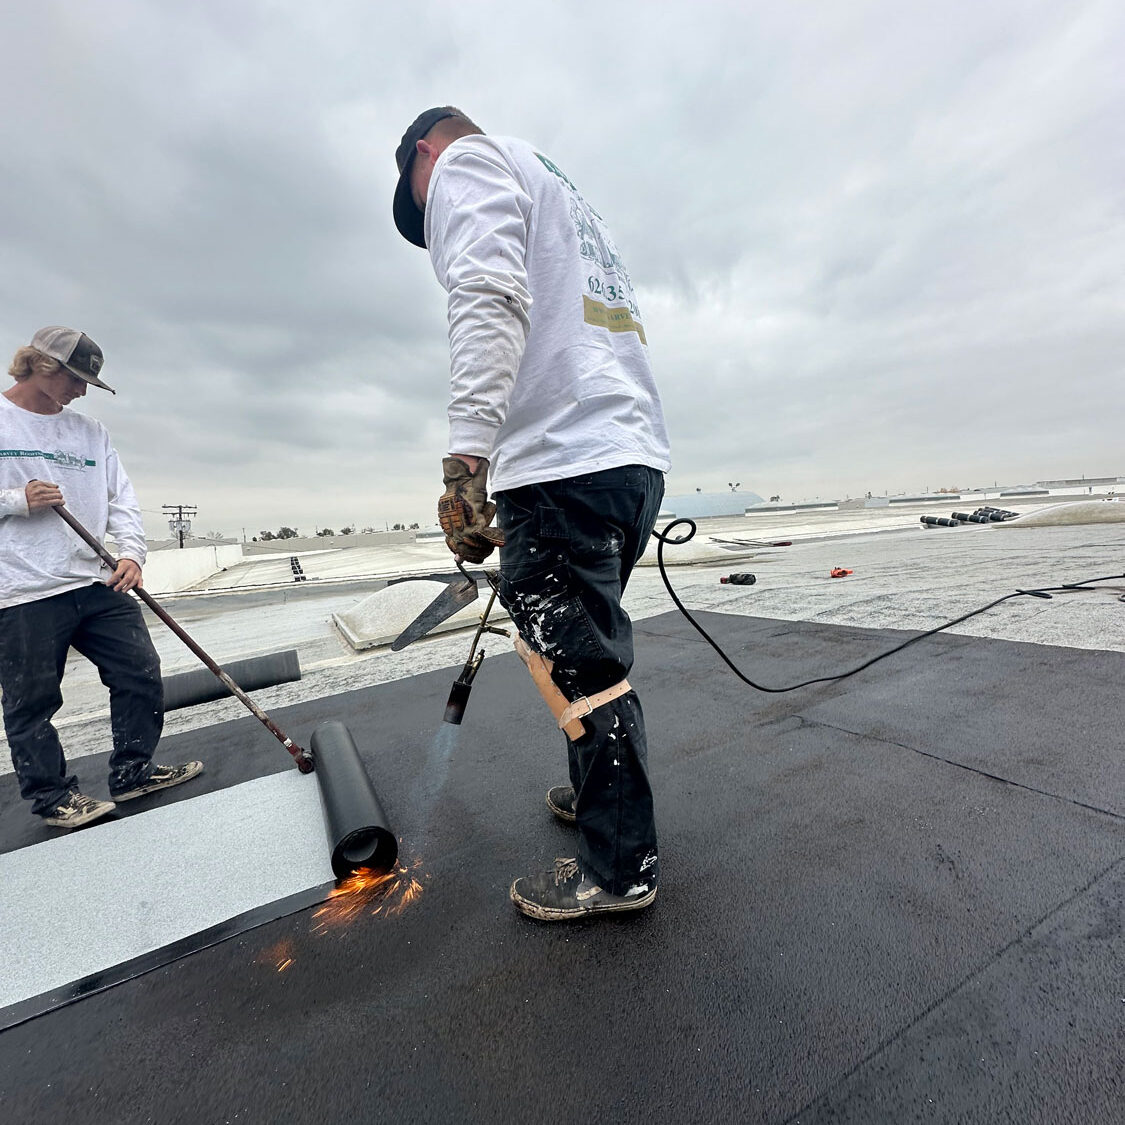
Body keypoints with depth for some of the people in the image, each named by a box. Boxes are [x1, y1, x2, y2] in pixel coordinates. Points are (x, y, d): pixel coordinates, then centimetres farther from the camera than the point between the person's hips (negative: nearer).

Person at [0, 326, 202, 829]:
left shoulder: (91, 431, 12)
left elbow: (122, 499, 7)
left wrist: (131, 553, -8)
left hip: (99, 582, 5)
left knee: (141, 674, 7)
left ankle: (132, 771, 24)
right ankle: (51, 796, 25)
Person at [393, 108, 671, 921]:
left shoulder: (466, 160, 9)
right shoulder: (561, 191, 37)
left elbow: (490, 299, -15)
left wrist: (465, 460, -25)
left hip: (566, 459, -10)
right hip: (638, 454, 10)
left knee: (581, 662, -4)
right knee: (588, 646, 17)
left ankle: (621, 867, 11)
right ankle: (597, 795, 34)